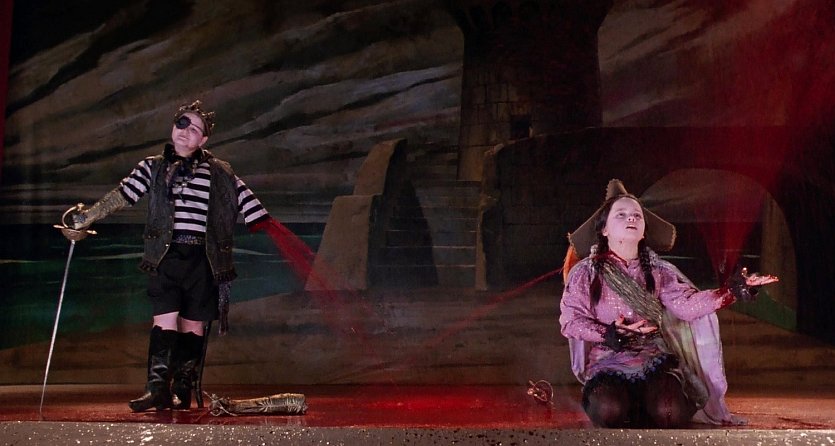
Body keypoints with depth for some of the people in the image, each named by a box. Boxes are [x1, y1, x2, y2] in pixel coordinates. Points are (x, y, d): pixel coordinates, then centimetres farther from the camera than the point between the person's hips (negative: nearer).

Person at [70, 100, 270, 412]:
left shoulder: (220, 173, 11)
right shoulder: (153, 167, 14)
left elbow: (251, 208, 8)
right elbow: (121, 196, 7)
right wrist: (86, 217, -3)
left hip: (202, 258, 0)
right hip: (166, 256, 0)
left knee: (193, 325, 2)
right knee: (165, 320, -9)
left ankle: (182, 390, 8)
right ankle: (158, 388, -10)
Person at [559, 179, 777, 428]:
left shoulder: (658, 270, 12)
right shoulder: (585, 272, 4)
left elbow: (687, 304, -4)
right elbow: (570, 319, -4)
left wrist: (728, 292, -19)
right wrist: (606, 334, -22)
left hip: (654, 360, 2)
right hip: (608, 363, -2)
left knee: (670, 412, -30)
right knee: (609, 409, -35)